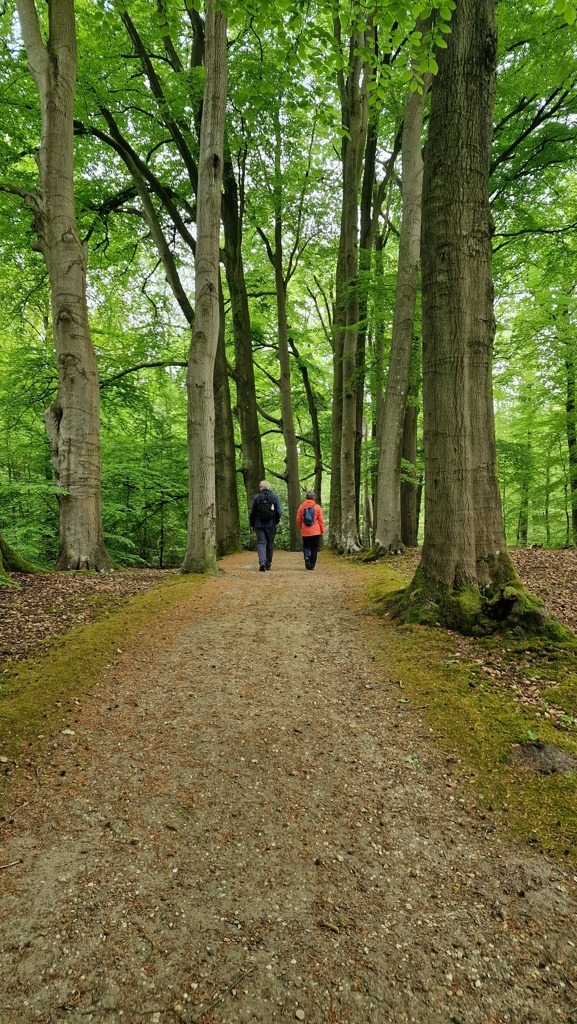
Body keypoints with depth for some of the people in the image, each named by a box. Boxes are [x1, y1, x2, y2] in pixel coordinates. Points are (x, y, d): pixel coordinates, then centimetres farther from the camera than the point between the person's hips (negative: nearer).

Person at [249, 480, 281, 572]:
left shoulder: (256, 497, -2)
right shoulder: (275, 497, 0)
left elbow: (253, 512, 2)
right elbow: (278, 512, -2)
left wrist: (252, 524, 11)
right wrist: (276, 522, 13)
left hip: (259, 525, -1)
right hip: (271, 525, 1)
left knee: (261, 543, 0)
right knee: (270, 544, 12)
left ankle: (262, 562, -21)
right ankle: (268, 564, 18)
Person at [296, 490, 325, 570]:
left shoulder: (301, 507, 0)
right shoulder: (317, 507, -4)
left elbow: (298, 519, 6)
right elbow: (321, 520, -2)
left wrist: (301, 528, 21)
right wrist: (322, 531, 7)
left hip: (305, 532, 1)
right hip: (316, 532, -1)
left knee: (306, 546, 11)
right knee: (314, 548, 8)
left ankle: (306, 556, -18)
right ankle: (312, 565, 8)